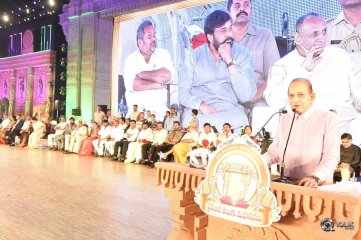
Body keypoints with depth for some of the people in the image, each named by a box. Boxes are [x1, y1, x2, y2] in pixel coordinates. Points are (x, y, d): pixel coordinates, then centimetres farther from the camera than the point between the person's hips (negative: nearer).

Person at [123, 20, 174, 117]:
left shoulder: (163, 54, 10)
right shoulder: (131, 59, 8)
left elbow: (167, 76, -10)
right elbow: (132, 85, -10)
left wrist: (141, 75, -5)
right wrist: (158, 84, -7)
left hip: (159, 110, 1)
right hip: (136, 111, -1)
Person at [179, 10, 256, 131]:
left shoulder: (242, 54, 3)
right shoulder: (194, 56, 6)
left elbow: (246, 96, -7)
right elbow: (183, 93, 2)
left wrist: (230, 62, -12)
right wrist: (201, 105, -18)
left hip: (230, 110, 0)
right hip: (197, 111, 1)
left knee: (239, 120, -33)